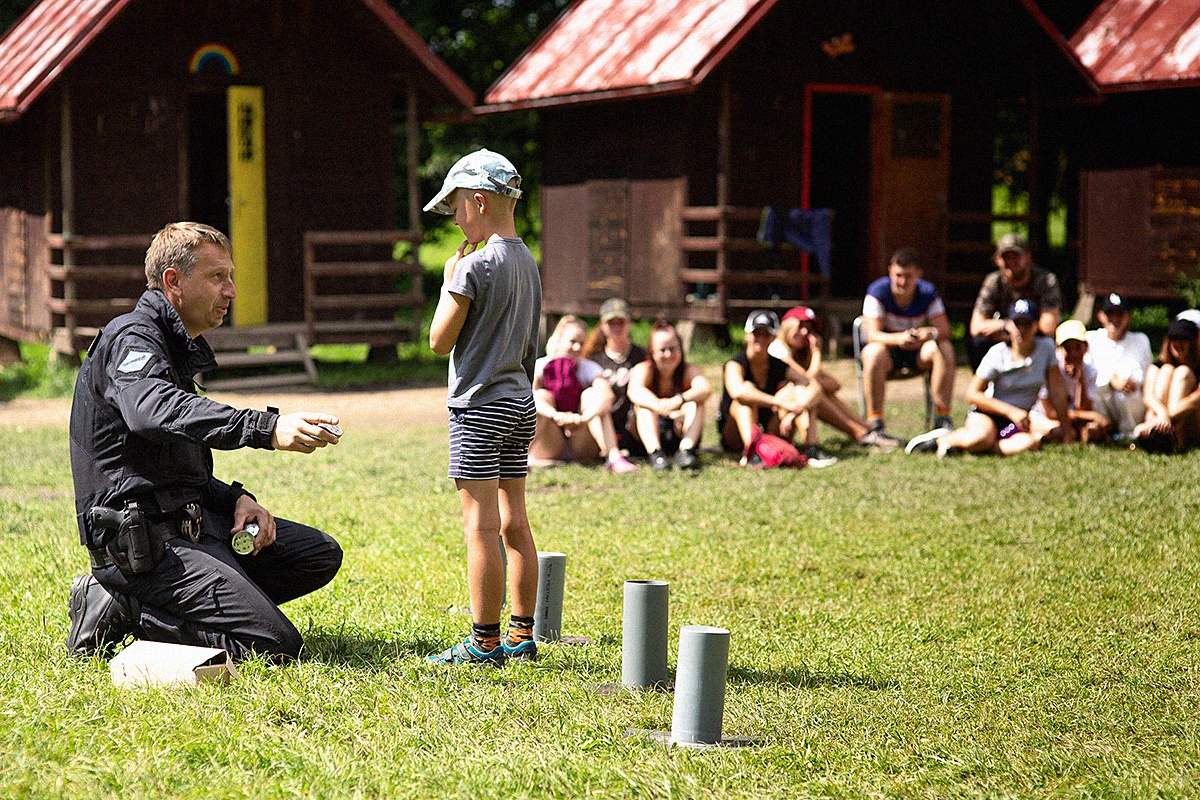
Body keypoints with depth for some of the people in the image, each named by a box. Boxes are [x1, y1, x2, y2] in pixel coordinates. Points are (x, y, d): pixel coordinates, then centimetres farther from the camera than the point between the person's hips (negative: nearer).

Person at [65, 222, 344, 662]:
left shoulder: (179, 349, 22)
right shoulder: (130, 338, -10)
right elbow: (155, 412, -34)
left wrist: (235, 499, 5)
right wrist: (266, 428, -46)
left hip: (188, 522, 10)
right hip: (140, 537, -10)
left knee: (319, 554, 11)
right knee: (276, 644, -19)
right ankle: (123, 610, -7)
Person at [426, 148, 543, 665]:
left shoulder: (475, 265, -15)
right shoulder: (529, 263, 11)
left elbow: (440, 341, -10)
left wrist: (449, 281, 0)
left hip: (480, 406, -8)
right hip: (521, 406, 8)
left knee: (481, 526, -5)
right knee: (514, 524, 11)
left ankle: (486, 643, -2)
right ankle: (522, 635, 15)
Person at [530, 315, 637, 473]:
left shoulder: (589, 368, 1)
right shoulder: (540, 366, -2)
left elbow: (607, 396, -22)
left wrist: (584, 417, -42)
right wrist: (555, 415, -43)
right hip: (548, 447, -1)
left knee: (592, 394, -17)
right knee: (542, 395, -21)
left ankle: (613, 456, -34)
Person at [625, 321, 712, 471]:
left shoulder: (689, 371, -7)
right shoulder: (643, 370, -10)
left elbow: (706, 389, -30)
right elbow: (634, 390, -34)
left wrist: (678, 400, -51)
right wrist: (658, 405, -56)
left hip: (680, 435, 1)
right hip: (649, 436, -1)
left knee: (695, 402, -22)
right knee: (644, 404, -26)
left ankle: (686, 451, -41)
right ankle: (655, 453, -46)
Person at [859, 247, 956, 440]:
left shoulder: (927, 292, -9)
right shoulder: (878, 291, -18)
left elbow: (944, 330, -15)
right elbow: (872, 334, -27)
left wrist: (931, 333, -40)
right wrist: (900, 339, -47)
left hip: (917, 352, 3)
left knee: (944, 348, -25)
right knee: (874, 352, -37)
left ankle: (942, 418, -22)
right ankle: (874, 424, -36)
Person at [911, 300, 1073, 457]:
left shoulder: (1046, 348, 0)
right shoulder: (998, 354, -7)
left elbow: (1056, 392, 5)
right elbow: (972, 394, -8)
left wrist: (1064, 426, 3)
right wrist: (1011, 411, -16)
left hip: (1017, 422, 3)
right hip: (987, 414, -3)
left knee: (1031, 443, -36)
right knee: (983, 436, -41)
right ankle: (941, 439, -13)